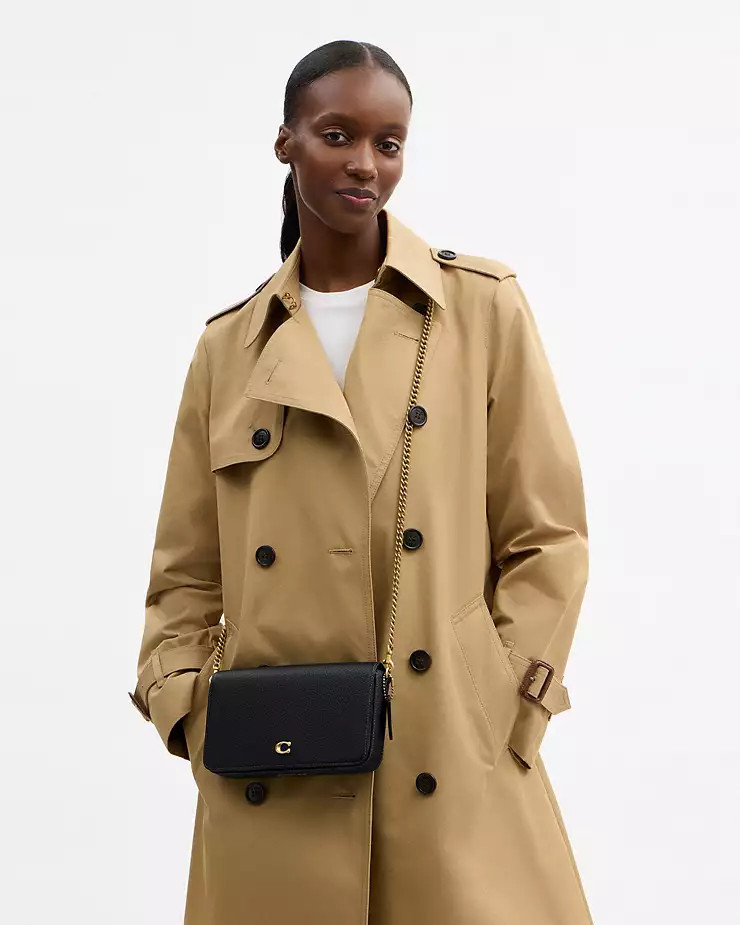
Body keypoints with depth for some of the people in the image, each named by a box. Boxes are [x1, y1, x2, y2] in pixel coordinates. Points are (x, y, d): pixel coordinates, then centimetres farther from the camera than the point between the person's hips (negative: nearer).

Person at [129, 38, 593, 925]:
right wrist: (186, 707, -2)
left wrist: (496, 712, -6)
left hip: (454, 779, -2)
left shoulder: (484, 309, 2)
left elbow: (546, 537, 2)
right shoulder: (231, 346, 9)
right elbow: (187, 572, 12)